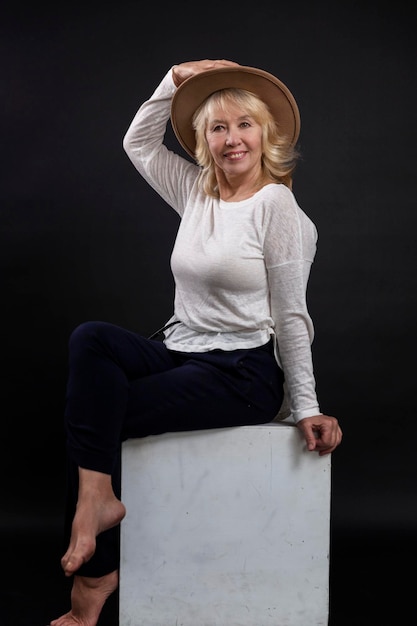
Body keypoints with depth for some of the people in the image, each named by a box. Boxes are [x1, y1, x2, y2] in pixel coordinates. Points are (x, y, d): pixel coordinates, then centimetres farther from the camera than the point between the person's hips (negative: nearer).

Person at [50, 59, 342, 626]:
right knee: (90, 339, -21)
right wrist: (176, 80, 9)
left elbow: (290, 316, -8)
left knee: (94, 415, -17)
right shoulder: (195, 193, 12)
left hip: (243, 374, -6)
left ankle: (95, 576, -5)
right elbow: (138, 142, 22)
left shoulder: (275, 205, -8)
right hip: (182, 354, 7)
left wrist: (307, 408, -9)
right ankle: (98, 495, -25)